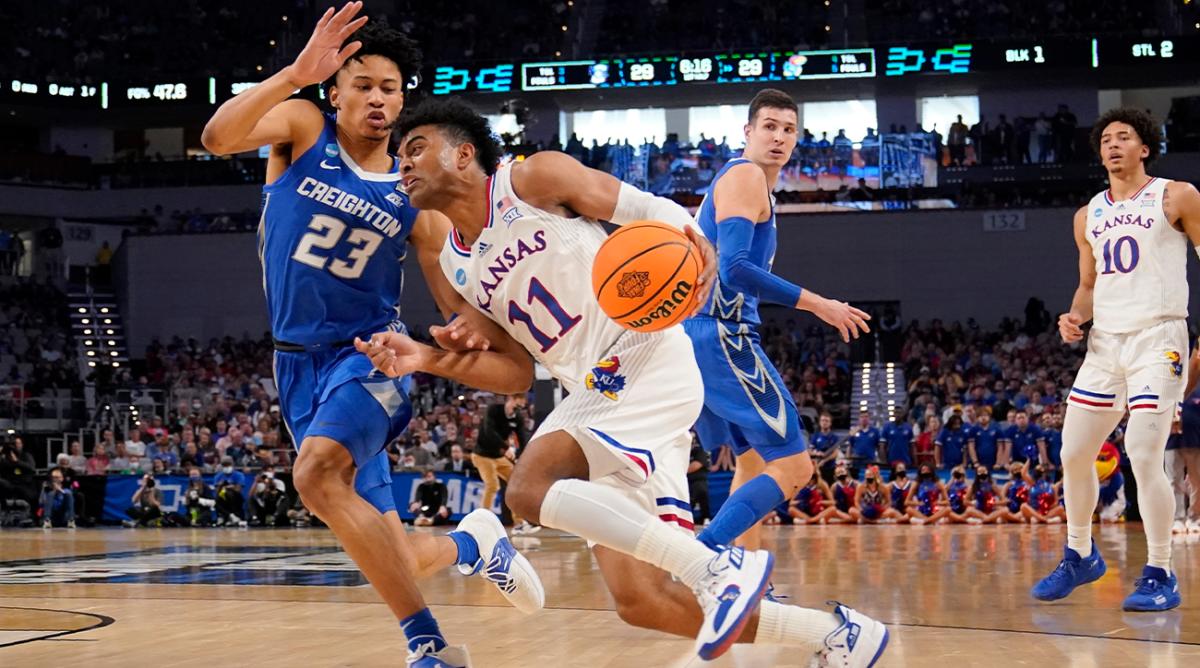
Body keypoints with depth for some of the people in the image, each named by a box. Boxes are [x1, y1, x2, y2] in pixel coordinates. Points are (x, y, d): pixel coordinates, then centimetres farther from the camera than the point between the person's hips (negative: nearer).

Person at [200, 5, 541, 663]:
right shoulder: (302, 127, -2)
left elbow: (456, 298, 1)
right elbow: (218, 138, -23)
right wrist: (294, 75, -36)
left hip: (368, 355, -2)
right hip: (299, 362, 2)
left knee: (318, 474, -34)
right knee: (384, 554, 3)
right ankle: (470, 545, 38)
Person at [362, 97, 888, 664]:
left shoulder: (532, 178, -2)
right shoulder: (456, 265, 16)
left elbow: (646, 209, -2)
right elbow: (516, 373, 16)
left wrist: (692, 240, -24)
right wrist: (428, 360, 1)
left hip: (645, 359, -7)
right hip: (593, 391, 7)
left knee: (531, 489, -27)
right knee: (640, 601, -1)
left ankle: (718, 570, -26)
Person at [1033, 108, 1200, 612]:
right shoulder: (1089, 216, 15)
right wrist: (1076, 317, 2)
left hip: (1157, 338, -6)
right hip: (1104, 342, 6)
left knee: (1143, 456, -14)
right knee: (1074, 453, 6)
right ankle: (1080, 556, 25)